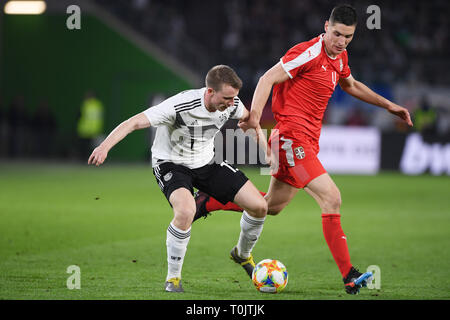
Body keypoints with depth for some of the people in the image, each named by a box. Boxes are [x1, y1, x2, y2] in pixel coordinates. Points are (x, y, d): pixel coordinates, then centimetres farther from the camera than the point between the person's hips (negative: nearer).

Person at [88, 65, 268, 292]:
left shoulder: (231, 104, -14)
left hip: (207, 162, 6)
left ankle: (242, 254, 27)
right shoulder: (181, 105, -32)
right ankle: (173, 277, -15)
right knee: (186, 211, -36)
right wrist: (105, 146, -48)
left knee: (259, 206, -5)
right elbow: (135, 122, -36)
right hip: (171, 163, -6)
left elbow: (247, 117, 13)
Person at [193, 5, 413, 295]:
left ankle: (208, 202, 32)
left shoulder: (340, 57, 12)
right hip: (292, 137, -10)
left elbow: (351, 85, 33)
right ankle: (349, 276, -16)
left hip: (308, 141, 10)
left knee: (271, 206, 17)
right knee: (331, 198, -17)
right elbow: (268, 79, -18)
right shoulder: (309, 53, -16)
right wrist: (255, 115, -31)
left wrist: (388, 105, 31)